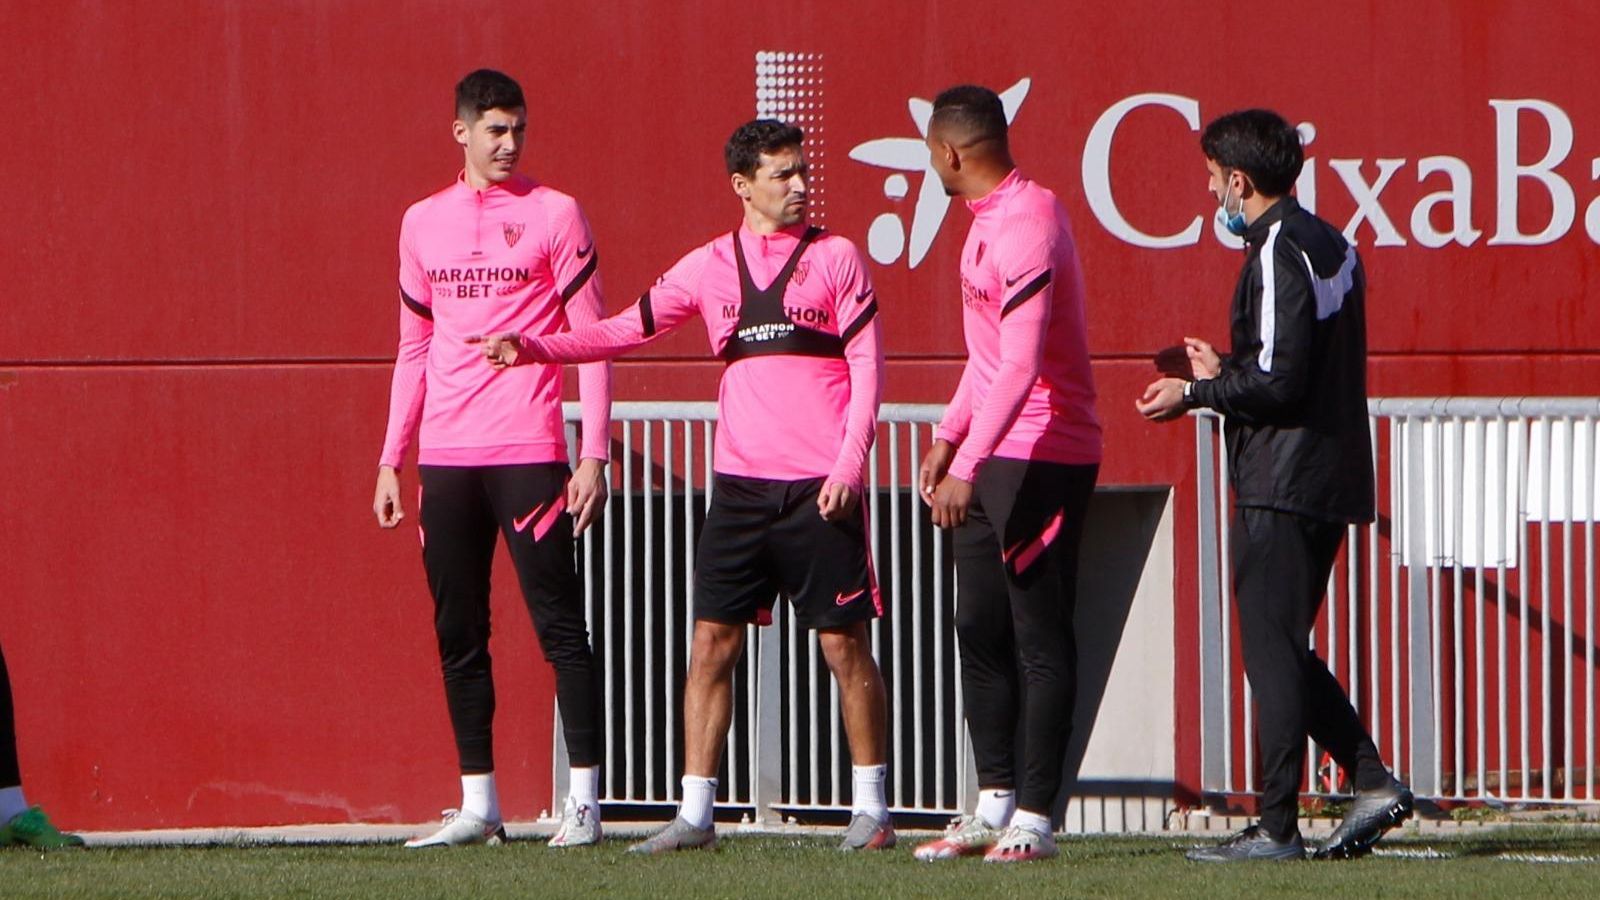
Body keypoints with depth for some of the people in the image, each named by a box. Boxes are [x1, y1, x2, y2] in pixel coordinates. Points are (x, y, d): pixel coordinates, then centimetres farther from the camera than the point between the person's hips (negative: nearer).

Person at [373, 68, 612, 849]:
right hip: (445, 460, 5)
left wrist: (594, 456, -9)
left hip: (527, 454, -5)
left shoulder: (553, 215, 0)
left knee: (558, 624, -5)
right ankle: (478, 805, 11)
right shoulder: (423, 223, 13)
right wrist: (391, 460, 14)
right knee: (458, 636, 5)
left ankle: (585, 802, -4)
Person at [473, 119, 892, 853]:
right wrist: (531, 347, 0)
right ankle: (695, 811, 2)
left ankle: (870, 807, 9)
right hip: (740, 483, 3)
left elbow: (867, 366, 1)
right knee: (712, 639, -1)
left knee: (843, 640, -1)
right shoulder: (709, 267, 10)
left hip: (821, 488, -3)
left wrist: (848, 464, -10)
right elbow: (627, 330, 13)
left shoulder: (835, 259, 3)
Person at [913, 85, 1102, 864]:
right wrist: (949, 436, 22)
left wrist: (967, 468, -31)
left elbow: (1020, 365, -28)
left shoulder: (1025, 230, -20)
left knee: (1040, 639, -6)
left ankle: (1034, 820, -4)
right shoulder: (991, 219, 13)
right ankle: (995, 802, 18)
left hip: (1044, 458, -10)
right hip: (991, 454, 10)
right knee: (981, 632, 12)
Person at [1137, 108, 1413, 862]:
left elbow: (1279, 380, -19)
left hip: (1280, 487, -9)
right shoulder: (1332, 247, 16)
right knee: (1286, 651, 15)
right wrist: (1224, 372, 24)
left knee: (1271, 652, -5)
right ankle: (1372, 780, 8)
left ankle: (1276, 827, -5)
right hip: (1333, 481, 9)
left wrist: (1195, 395, -7)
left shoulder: (1276, 254, -14)